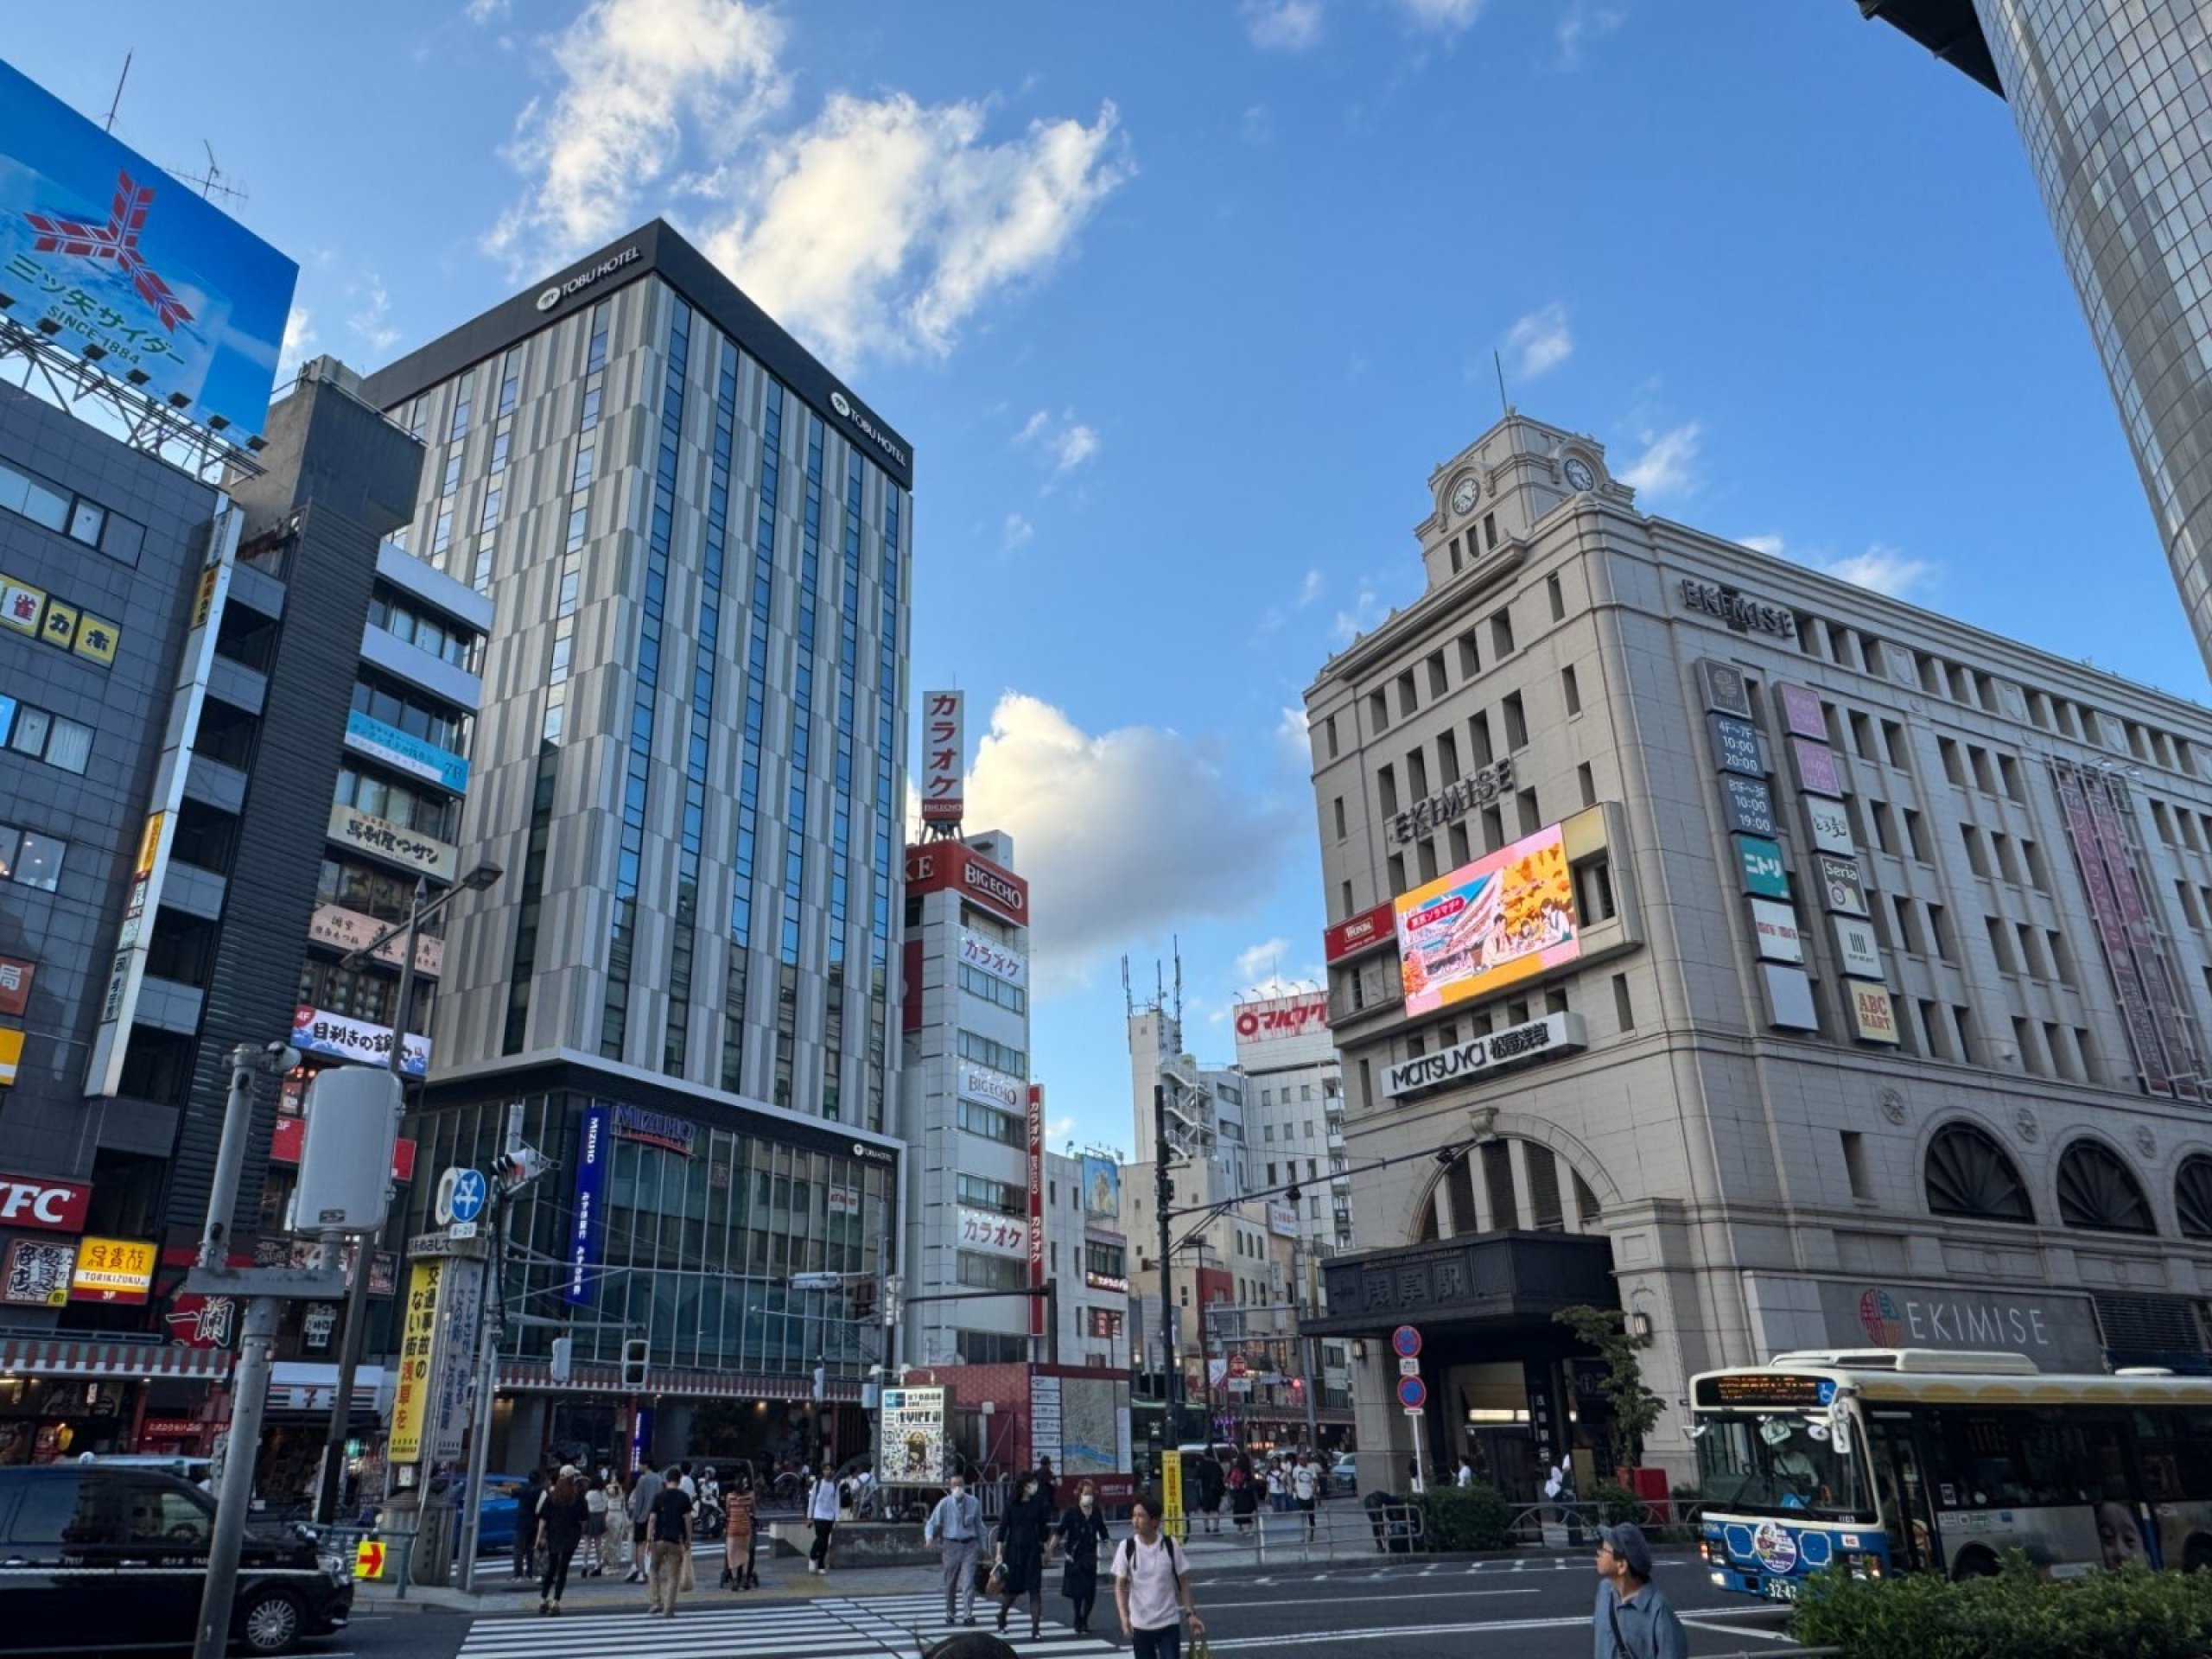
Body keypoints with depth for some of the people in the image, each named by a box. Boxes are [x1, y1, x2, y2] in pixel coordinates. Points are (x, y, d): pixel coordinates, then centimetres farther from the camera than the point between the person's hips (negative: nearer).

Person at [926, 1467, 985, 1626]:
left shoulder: (974, 1503, -1)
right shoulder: (944, 1504, -7)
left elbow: (979, 1525, 10)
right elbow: (931, 1523, -6)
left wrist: (981, 1545, 15)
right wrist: (929, 1537, -26)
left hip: (970, 1545, 0)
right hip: (951, 1545, 0)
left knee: (968, 1581, -10)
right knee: (950, 1582, 11)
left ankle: (968, 1614, -8)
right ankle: (950, 1614, 29)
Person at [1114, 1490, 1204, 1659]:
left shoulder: (1171, 1545, -7)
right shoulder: (1126, 1547, -8)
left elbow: (1183, 1582, 2)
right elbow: (1120, 1586, -4)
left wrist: (1191, 1613, -2)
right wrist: (1124, 1616, -16)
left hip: (1169, 1622, -1)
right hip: (1139, 1625, 1)